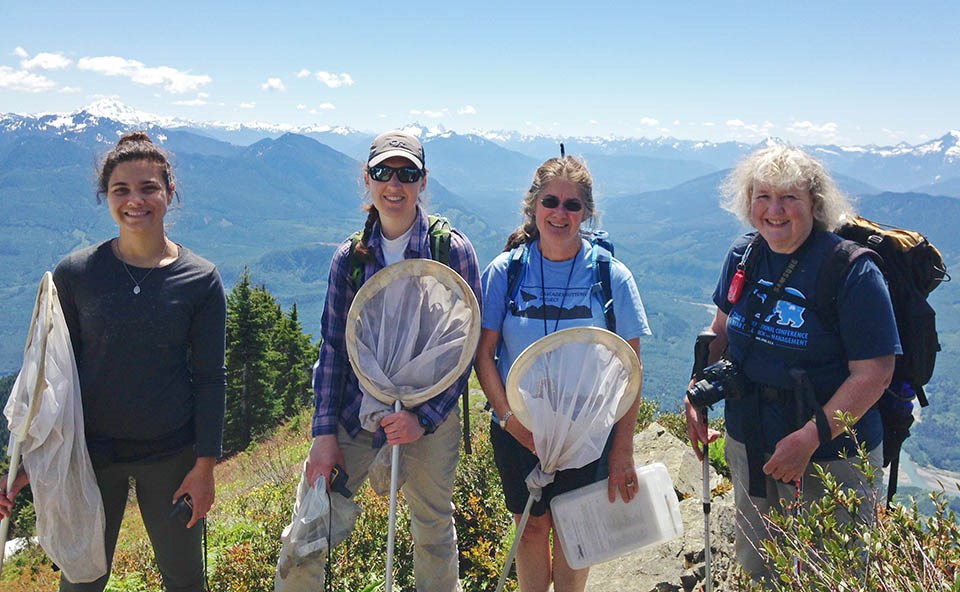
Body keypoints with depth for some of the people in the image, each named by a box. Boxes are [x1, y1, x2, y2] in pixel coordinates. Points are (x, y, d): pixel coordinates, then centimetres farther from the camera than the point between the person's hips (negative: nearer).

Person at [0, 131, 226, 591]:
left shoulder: (200, 279, -6)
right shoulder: (76, 272, -4)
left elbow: (209, 377, -2)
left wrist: (205, 465, -5)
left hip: (171, 454, 0)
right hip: (90, 453, 1)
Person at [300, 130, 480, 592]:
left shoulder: (453, 250, -6)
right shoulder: (349, 257, 2)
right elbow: (333, 346, 2)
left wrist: (425, 417, -16)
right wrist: (324, 433, -3)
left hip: (431, 414, -2)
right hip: (355, 410, 2)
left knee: (434, 528, 14)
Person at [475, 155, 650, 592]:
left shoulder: (612, 277, -8)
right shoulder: (504, 271, -6)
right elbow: (484, 353, -2)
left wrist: (623, 450, -8)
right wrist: (508, 417, -15)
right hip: (517, 431, 1)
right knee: (531, 525, 14)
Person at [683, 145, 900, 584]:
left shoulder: (851, 270, -18)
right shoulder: (743, 256, -1)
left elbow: (874, 372, -19)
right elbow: (721, 330, 13)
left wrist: (810, 438, -24)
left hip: (830, 457, -5)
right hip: (748, 447, 5)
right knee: (755, 568, 21)